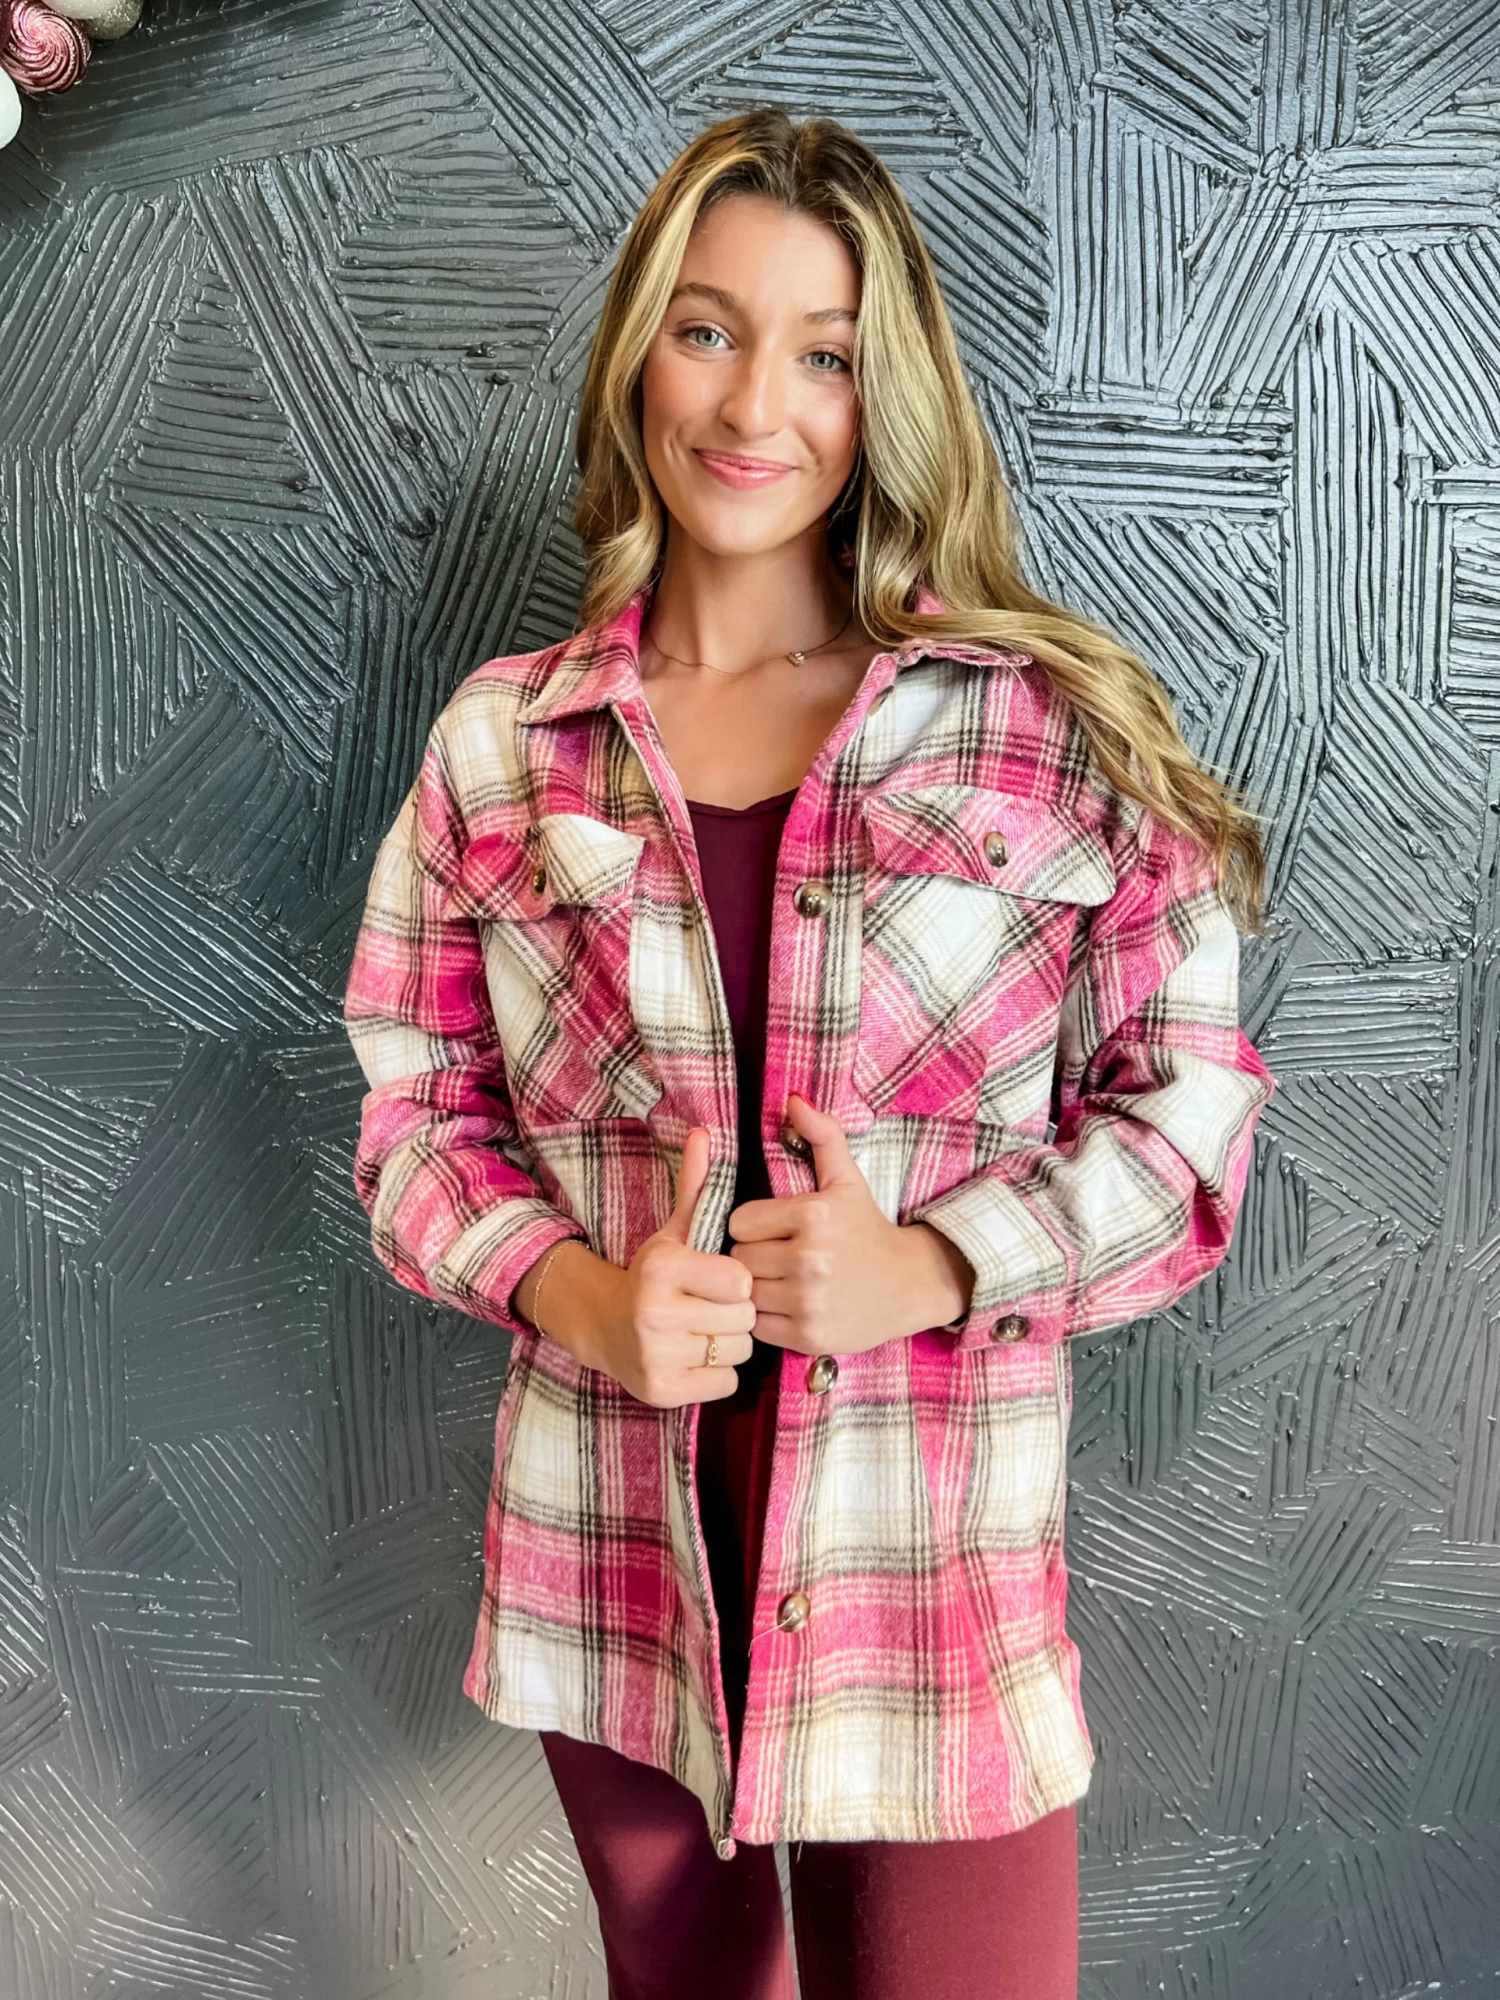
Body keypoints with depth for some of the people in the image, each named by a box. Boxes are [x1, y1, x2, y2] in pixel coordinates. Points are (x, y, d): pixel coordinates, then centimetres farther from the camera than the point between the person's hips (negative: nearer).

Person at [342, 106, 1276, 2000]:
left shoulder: (1060, 734, -5)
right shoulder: (501, 741, 0)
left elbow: (1190, 1106, -3)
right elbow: (417, 1113, 5)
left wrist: (928, 1264, -18)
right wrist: (580, 1294, -14)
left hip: (939, 1558, -2)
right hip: (609, 1553, 3)